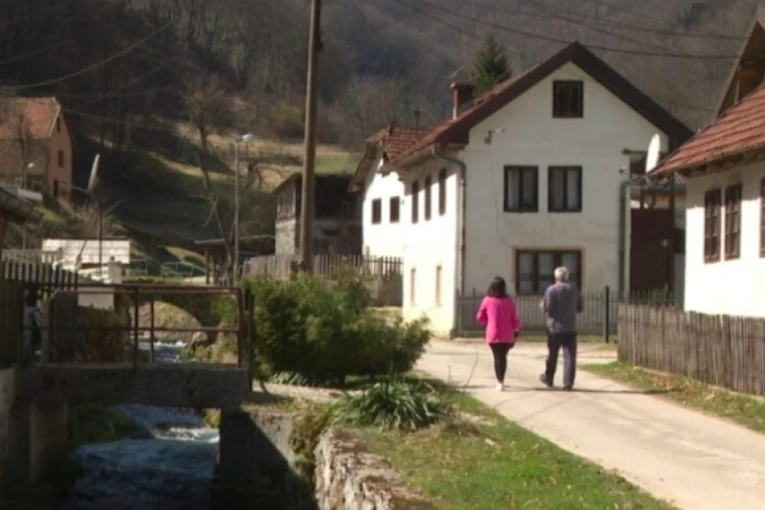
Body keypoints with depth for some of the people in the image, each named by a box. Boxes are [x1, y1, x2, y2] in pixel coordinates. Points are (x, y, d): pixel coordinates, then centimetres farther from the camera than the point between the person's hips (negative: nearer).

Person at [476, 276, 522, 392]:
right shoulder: (509, 301, -4)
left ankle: (499, 382, 4)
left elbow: (480, 318, 3)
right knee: (503, 357, 14)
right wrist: (516, 330, 16)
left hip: (493, 335, -1)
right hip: (507, 335, 1)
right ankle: (501, 380, 16)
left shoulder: (487, 300, -6)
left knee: (497, 357, 8)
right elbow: (515, 318, 1)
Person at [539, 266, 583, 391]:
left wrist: (542, 305, 7)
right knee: (570, 356, 1)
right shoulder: (574, 289, 6)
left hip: (555, 326, -3)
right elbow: (580, 308, 12)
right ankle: (568, 383, -5)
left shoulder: (552, 289, -10)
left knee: (552, 355, 12)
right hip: (570, 328, 3)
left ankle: (548, 378, 26)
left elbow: (547, 308, -14)